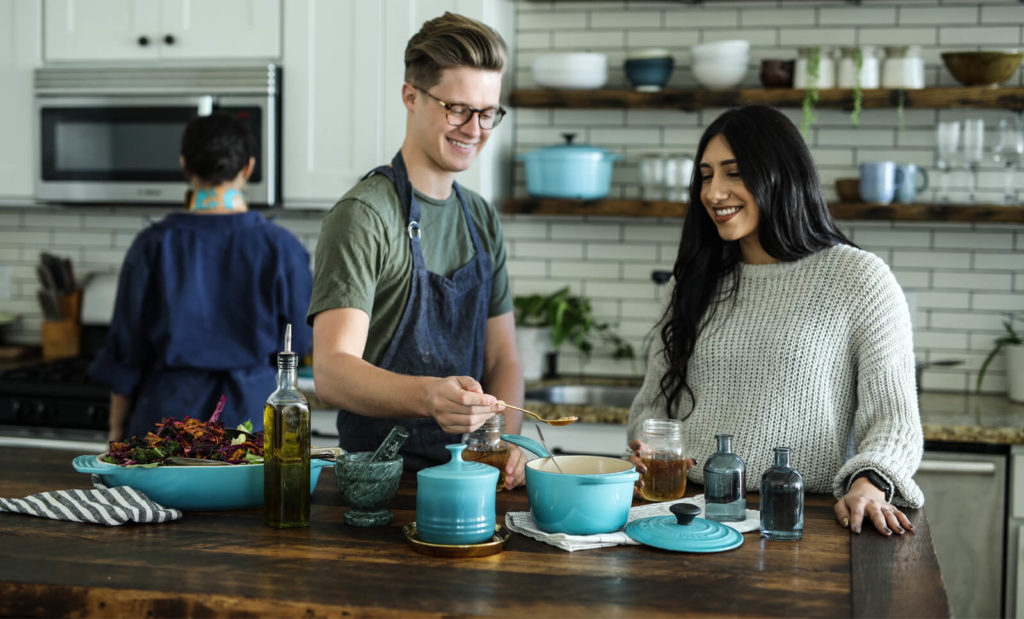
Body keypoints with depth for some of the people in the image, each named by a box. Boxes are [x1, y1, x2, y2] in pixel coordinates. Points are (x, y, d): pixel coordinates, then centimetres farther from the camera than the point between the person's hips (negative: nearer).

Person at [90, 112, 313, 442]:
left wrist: (117, 428, 11)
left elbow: (126, 347, 0)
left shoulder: (154, 245, -5)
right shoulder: (279, 247, -6)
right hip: (252, 411, 0)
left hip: (171, 409, 1)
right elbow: (299, 340, 3)